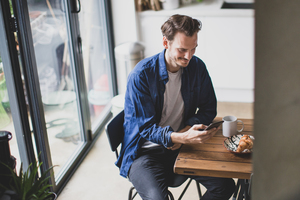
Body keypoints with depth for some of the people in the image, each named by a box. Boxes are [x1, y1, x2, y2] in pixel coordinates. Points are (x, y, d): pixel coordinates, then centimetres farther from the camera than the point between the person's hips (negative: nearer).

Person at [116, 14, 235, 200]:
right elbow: (146, 128, -17)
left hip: (182, 145, 5)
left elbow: (208, 108, 8)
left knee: (225, 184, -14)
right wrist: (181, 137, -35)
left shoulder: (197, 67, -1)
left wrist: (187, 131, -12)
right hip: (146, 152, -4)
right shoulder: (140, 75, -17)